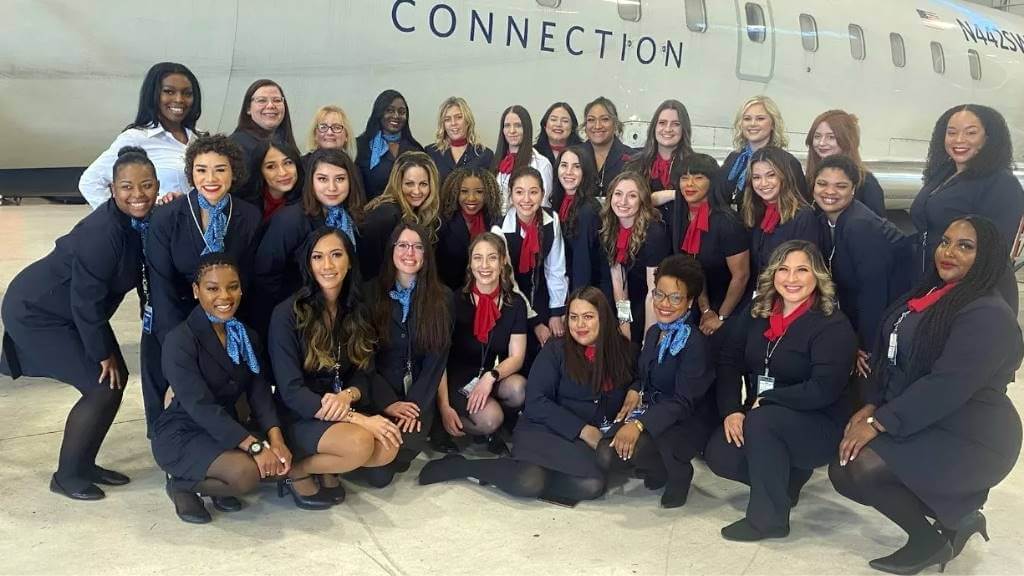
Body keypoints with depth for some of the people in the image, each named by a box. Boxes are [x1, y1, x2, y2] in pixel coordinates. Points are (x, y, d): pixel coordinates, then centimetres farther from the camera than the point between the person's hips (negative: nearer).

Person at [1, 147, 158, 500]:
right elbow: (86, 300, -27)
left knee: (117, 378, 5)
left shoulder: (145, 221, -8)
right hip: (37, 312, -8)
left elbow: (145, 274, 1)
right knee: (102, 387, -10)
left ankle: (84, 465, 22)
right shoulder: (102, 232, -31)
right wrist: (103, 354, -16)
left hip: (73, 311, 8)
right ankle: (66, 475, 8)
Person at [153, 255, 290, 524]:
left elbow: (259, 393, -3)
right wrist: (254, 445, -32)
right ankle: (181, 484, -1)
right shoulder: (180, 340, -18)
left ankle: (215, 483, 8)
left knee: (279, 461, -14)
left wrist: (275, 438, -22)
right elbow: (200, 406, -26)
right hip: (182, 434, -7)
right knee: (246, 473, -29)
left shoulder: (245, 335, 5)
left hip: (227, 428, 7)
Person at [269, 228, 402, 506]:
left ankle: (325, 467, 4)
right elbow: (290, 390, -17)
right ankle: (296, 470, -3)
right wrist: (356, 418, -25)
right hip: (299, 416, -5)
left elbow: (364, 373, 6)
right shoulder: (287, 314, -13)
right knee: (360, 443, -31)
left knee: (388, 449, -23)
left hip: (343, 410, 5)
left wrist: (347, 396, -19)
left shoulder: (357, 310, 5)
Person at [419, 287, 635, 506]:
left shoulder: (621, 351, 9)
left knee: (592, 486, -31)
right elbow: (536, 402, -6)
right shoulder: (556, 350, 0)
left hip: (596, 437, 3)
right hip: (543, 430, -2)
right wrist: (582, 430, -15)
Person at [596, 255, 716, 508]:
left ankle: (679, 473, -2)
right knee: (606, 454, -17)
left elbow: (683, 402, -22)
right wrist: (635, 391, -5)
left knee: (632, 447, -33)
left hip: (687, 424, -7)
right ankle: (658, 467, 10)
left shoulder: (695, 342, -17)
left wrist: (639, 424, -33)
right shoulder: (654, 332, 8)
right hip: (653, 415, 7)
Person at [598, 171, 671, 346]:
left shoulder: (654, 232, -25)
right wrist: (624, 322, -9)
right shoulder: (609, 228, -7)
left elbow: (654, 291, -26)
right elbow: (617, 278, -4)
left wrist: (648, 339, -25)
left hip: (657, 309, -5)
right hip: (632, 302, 5)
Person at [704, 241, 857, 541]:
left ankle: (769, 517, -18)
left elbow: (824, 389, -23)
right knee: (718, 455, -18)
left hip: (818, 427, -6)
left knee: (761, 421, -34)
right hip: (756, 416, 6)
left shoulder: (833, 326, -13)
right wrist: (732, 410, -13)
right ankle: (784, 477, 12)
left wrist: (764, 401, -20)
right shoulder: (758, 315, 5)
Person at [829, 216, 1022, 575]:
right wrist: (872, 406, -2)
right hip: (923, 424, 10)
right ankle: (957, 516, 13)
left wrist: (878, 423, -24)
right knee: (844, 469, 2)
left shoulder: (988, 316, -20)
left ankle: (930, 540, 3)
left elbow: (947, 386, -27)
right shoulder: (933, 294, 10)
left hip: (969, 438, -10)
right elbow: (894, 358, 12)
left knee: (860, 469, -24)